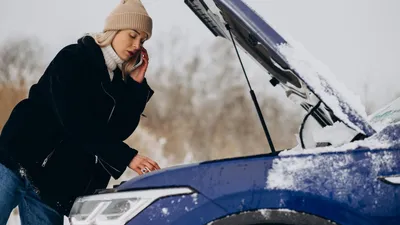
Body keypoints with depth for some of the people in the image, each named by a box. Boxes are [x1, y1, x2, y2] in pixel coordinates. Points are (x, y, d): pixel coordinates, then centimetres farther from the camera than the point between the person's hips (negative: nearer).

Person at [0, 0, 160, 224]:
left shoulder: (118, 81, 11)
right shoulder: (73, 59, -9)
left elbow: (119, 131, 3)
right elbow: (76, 121, -19)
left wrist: (136, 85, -2)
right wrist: (127, 157, -23)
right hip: (21, 163, -6)